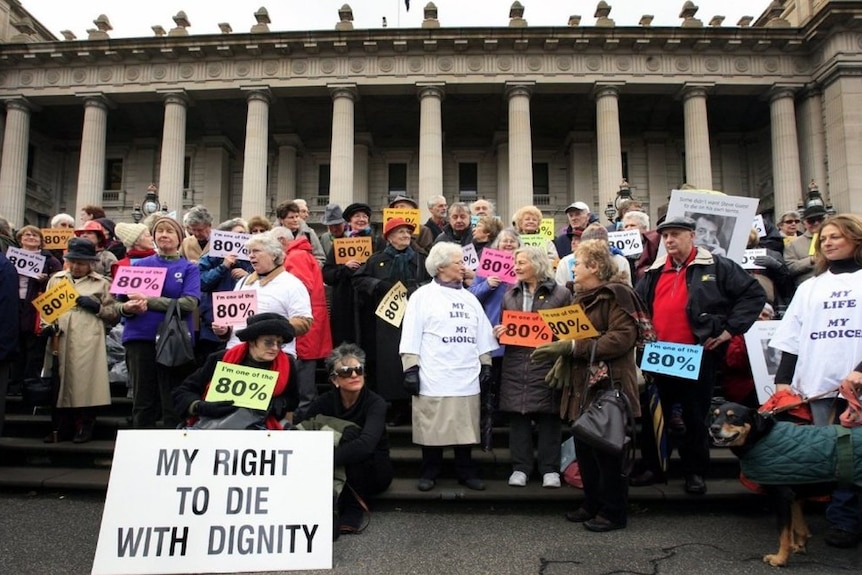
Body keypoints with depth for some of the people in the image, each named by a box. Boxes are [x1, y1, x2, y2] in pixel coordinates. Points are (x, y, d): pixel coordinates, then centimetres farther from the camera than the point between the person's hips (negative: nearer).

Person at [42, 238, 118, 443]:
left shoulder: (101, 283, 10)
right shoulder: (56, 280, 18)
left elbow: (114, 315, 7)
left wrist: (96, 306, -8)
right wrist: (47, 326, -2)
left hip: (88, 343, -3)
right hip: (60, 342, 3)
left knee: (85, 382, -5)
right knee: (60, 383, 4)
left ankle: (85, 427, 7)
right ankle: (61, 428, 15)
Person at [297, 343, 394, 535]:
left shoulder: (375, 403, -21)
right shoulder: (324, 402, -9)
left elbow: (366, 444, -38)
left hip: (374, 470, -2)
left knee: (351, 433, -30)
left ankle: (353, 507, -19)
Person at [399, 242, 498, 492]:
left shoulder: (469, 298, 16)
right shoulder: (423, 296, 1)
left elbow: (482, 335, 18)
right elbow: (411, 336, -4)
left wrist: (486, 364, 12)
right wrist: (411, 368, -10)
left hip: (466, 377, 4)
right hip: (434, 378, -4)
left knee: (465, 427, 9)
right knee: (432, 427, 4)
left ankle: (466, 472, 22)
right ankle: (429, 472, 18)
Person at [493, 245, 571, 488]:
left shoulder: (561, 294, 1)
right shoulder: (510, 295, 14)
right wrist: (498, 332, 0)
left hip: (547, 364, -3)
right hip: (516, 365, 4)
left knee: (548, 417, 3)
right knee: (517, 417, 5)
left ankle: (550, 469, 14)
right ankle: (520, 468, 15)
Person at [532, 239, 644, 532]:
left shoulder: (616, 294, -12)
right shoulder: (582, 297, 15)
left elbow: (622, 339, -22)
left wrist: (573, 346, -22)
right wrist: (561, 354, 3)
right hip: (581, 384, 9)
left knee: (606, 450, 1)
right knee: (584, 448, 14)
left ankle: (613, 512, 16)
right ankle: (592, 504, 28)